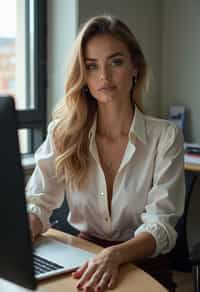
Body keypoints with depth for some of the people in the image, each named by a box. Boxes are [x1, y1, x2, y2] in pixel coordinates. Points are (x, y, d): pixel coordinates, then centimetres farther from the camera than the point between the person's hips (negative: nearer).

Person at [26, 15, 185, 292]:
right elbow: (38, 204, -5)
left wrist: (114, 255, -32)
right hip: (83, 260, 2)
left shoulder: (165, 136, -6)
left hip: (145, 267, -2)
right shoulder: (64, 133, 0)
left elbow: (161, 224, -13)